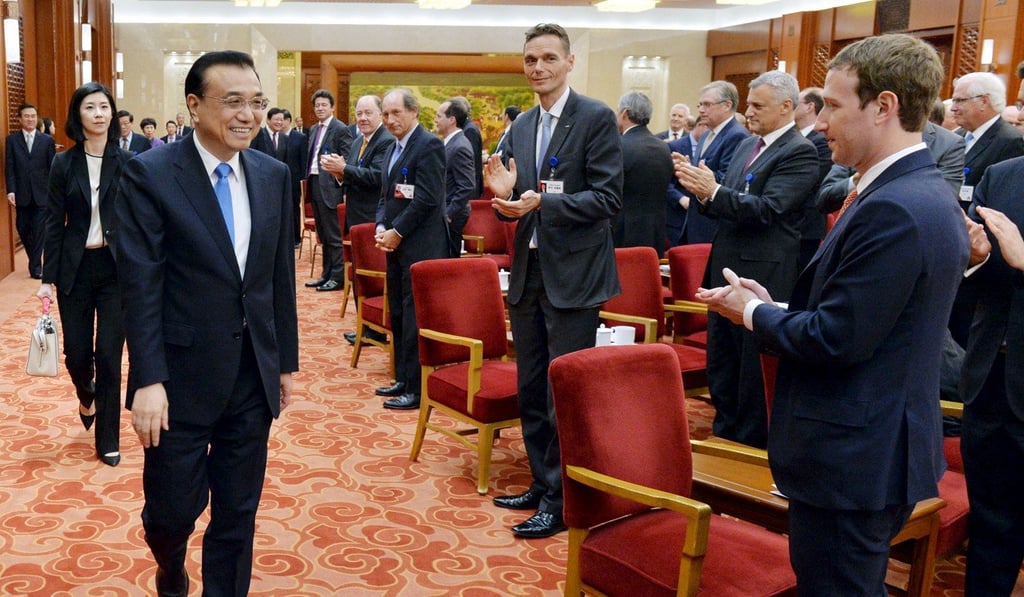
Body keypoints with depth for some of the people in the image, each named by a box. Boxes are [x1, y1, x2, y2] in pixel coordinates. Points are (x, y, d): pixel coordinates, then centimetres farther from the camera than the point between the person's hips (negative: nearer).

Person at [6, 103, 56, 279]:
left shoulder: (47, 140, 4)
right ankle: (35, 259, 27)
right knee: (23, 229, 7)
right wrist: (11, 190, -9)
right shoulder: (12, 139, 5)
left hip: (42, 193, -1)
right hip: (22, 193, 1)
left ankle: (36, 265, 6)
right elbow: (9, 167, 1)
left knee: (39, 231, -2)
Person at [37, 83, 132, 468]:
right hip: (75, 268, 1)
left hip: (116, 268, -1)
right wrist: (48, 278, -2)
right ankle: (86, 397, 42)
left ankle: (108, 440, 14)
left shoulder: (127, 163, -1)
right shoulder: (64, 164, 1)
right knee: (77, 353, 5)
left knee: (109, 355, -1)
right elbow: (54, 223, 1)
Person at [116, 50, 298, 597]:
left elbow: (281, 276, 9)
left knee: (238, 511, 12)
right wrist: (148, 380, -16)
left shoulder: (274, 175, 5)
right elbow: (140, 285, -12)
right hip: (183, 375, -3)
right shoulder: (148, 174, -9)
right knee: (174, 507, 9)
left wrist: (286, 360, 11)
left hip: (254, 375, 4)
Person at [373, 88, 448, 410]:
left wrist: (397, 232, -13)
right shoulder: (395, 148, 17)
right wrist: (381, 227, 2)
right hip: (397, 245, 9)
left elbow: (427, 198, -18)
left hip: (420, 247, -9)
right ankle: (403, 379, 25)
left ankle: (417, 390, 2)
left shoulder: (429, 145, -11)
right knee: (398, 315, 14)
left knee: (415, 318, -5)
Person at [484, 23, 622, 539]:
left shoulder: (596, 118, -8)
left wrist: (543, 202, -24)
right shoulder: (521, 127, 12)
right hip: (528, 273, 7)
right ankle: (541, 484, 30)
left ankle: (561, 502, 12)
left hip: (573, 275, -7)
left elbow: (609, 198, -14)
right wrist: (506, 196, -8)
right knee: (530, 390, 15)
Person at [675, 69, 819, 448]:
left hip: (762, 276, -8)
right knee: (721, 361, 18)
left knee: (754, 367, 3)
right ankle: (725, 433, 33)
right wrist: (703, 192, -7)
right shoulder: (746, 146, 13)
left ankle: (751, 444, 18)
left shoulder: (800, 153, -12)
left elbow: (766, 209, -22)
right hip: (726, 270, 9)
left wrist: (713, 191, -26)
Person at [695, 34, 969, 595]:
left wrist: (754, 314, -9)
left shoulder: (893, 209, -24)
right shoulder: (924, 191, 8)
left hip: (851, 460, -10)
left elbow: (835, 340, -24)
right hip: (877, 446, 10)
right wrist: (775, 307, 2)